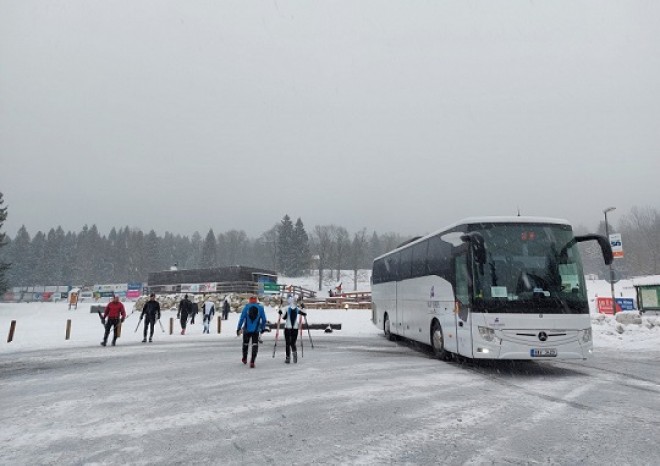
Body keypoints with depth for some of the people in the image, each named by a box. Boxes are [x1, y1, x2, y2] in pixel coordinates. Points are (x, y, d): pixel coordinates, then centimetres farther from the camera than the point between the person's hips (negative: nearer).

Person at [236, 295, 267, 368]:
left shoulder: (246, 307, -2)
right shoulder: (260, 307, 0)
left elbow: (242, 318, -4)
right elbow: (264, 320, 4)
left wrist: (238, 328, 1)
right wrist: (262, 328, 17)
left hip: (247, 330, 1)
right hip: (256, 330, -1)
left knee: (245, 344, 20)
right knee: (255, 345, 1)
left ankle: (244, 359, 37)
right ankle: (252, 361, -12)